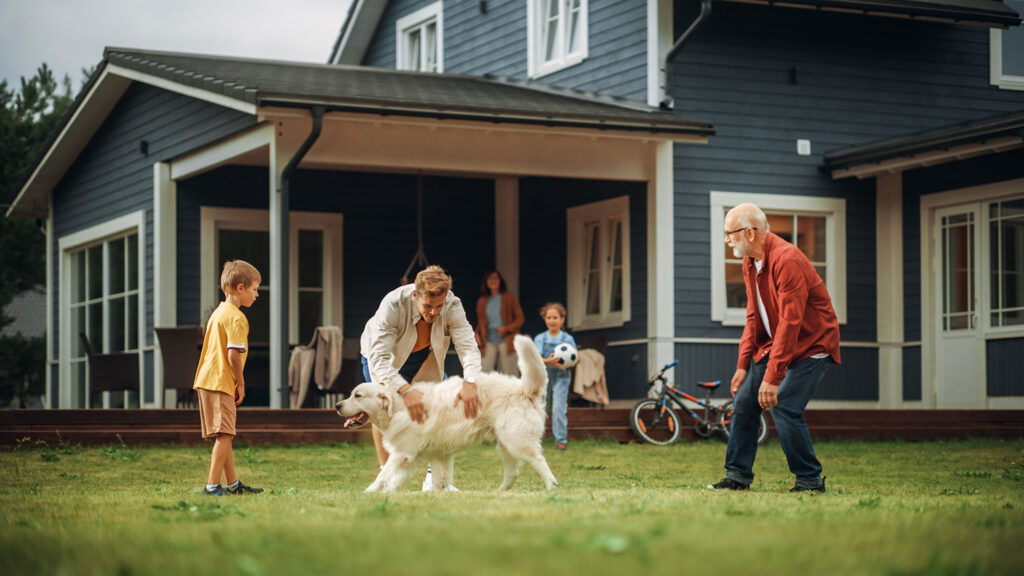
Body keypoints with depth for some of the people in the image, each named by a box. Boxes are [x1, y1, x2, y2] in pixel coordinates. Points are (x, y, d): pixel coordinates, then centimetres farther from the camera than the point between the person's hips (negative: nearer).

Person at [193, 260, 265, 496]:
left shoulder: (219, 312, 18)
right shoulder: (237, 318, -13)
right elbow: (234, 355, -20)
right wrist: (240, 382, -8)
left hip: (206, 380, 10)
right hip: (221, 383, -10)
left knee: (224, 436, 15)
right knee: (224, 435, -12)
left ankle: (233, 483, 23)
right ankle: (212, 485, -16)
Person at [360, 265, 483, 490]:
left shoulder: (452, 306, -32)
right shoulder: (393, 305, -41)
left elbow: (468, 347, -37)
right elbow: (378, 359, -47)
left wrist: (469, 383, -58)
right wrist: (405, 391, -61)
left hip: (424, 357, 2)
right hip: (383, 352, -2)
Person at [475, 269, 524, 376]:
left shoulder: (510, 298, 5)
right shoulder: (482, 301, 15)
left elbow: (520, 319, 3)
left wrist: (506, 328, -12)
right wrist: (477, 335, 4)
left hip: (506, 341, -3)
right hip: (489, 342, 3)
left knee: (509, 374, -4)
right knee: (484, 372, -11)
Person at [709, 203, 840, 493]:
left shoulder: (787, 260, -25)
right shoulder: (750, 262, 5)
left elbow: (790, 322, -29)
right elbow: (753, 317, 11)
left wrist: (773, 377, -30)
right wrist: (743, 365, 3)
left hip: (811, 344, -9)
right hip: (773, 344, 9)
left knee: (783, 406, -19)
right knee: (745, 400, 1)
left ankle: (810, 480, -5)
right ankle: (737, 476, 9)